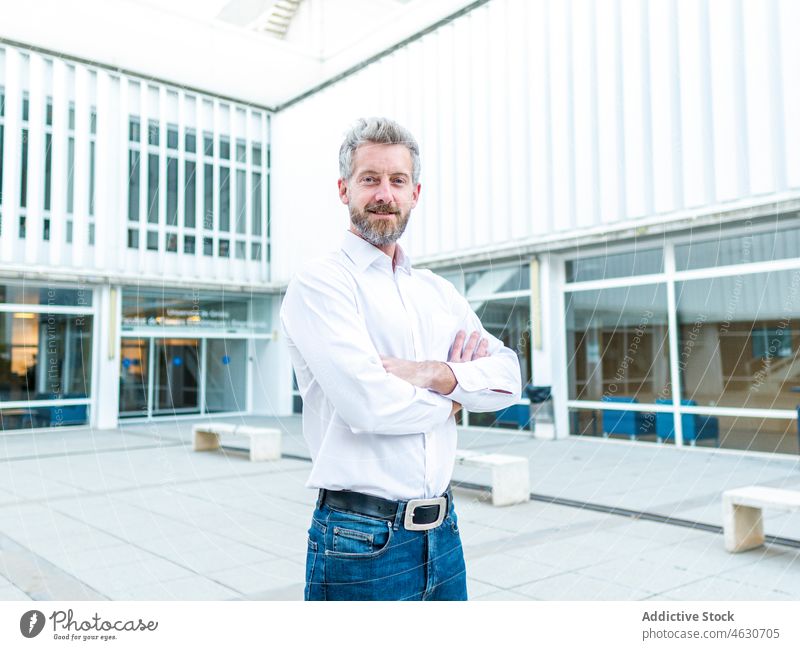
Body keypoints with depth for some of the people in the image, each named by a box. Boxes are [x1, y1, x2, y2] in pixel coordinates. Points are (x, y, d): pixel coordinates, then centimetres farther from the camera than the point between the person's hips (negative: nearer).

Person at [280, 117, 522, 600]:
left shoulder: (439, 292, 11)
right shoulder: (320, 284, -10)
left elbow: (509, 377, 2)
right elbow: (369, 403, -22)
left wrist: (435, 373, -16)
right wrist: (455, 394, -5)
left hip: (442, 532, 6)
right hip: (362, 541, -6)